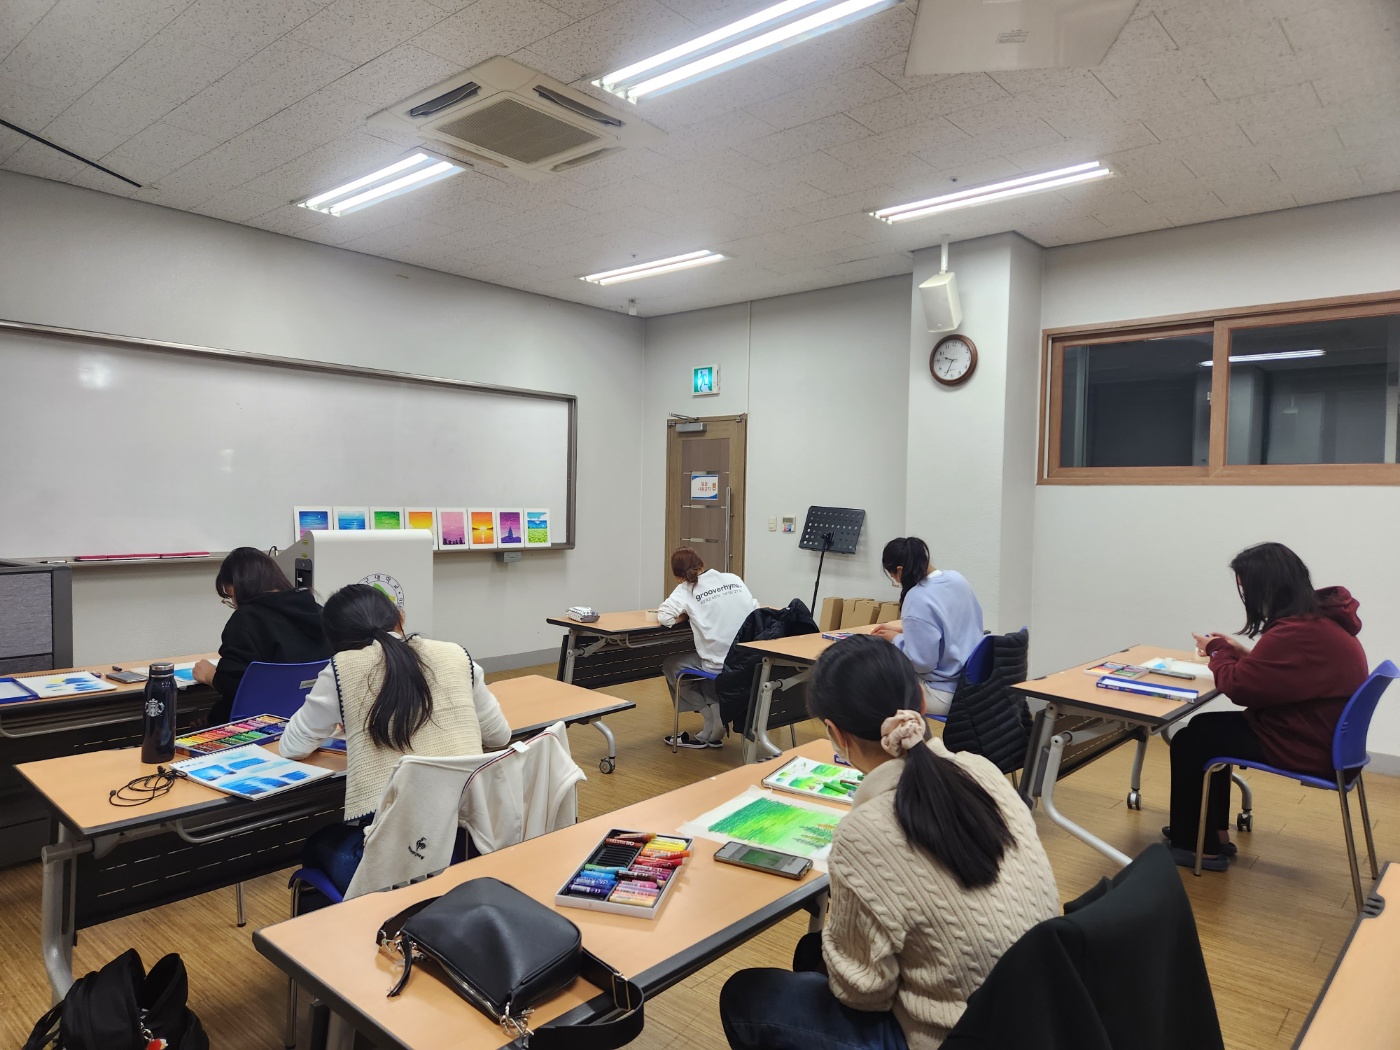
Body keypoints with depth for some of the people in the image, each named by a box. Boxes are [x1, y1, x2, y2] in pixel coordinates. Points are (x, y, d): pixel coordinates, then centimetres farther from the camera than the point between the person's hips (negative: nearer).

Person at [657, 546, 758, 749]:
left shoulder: (686, 589, -4)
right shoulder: (734, 579, 8)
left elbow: (665, 617, -15)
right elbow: (755, 610, 12)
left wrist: (687, 615, 5)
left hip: (719, 665, -6)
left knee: (670, 666, 22)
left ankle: (714, 722, 19)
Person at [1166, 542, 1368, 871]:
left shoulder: (1298, 631, -30)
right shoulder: (1319, 614, 3)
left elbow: (1239, 687, -20)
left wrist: (1217, 652, -2)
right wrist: (1239, 653, 5)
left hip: (1307, 745, -10)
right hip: (1320, 733, 10)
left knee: (1188, 741, -2)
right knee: (1205, 728, 17)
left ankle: (1196, 846, 14)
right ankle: (1214, 834, 24)